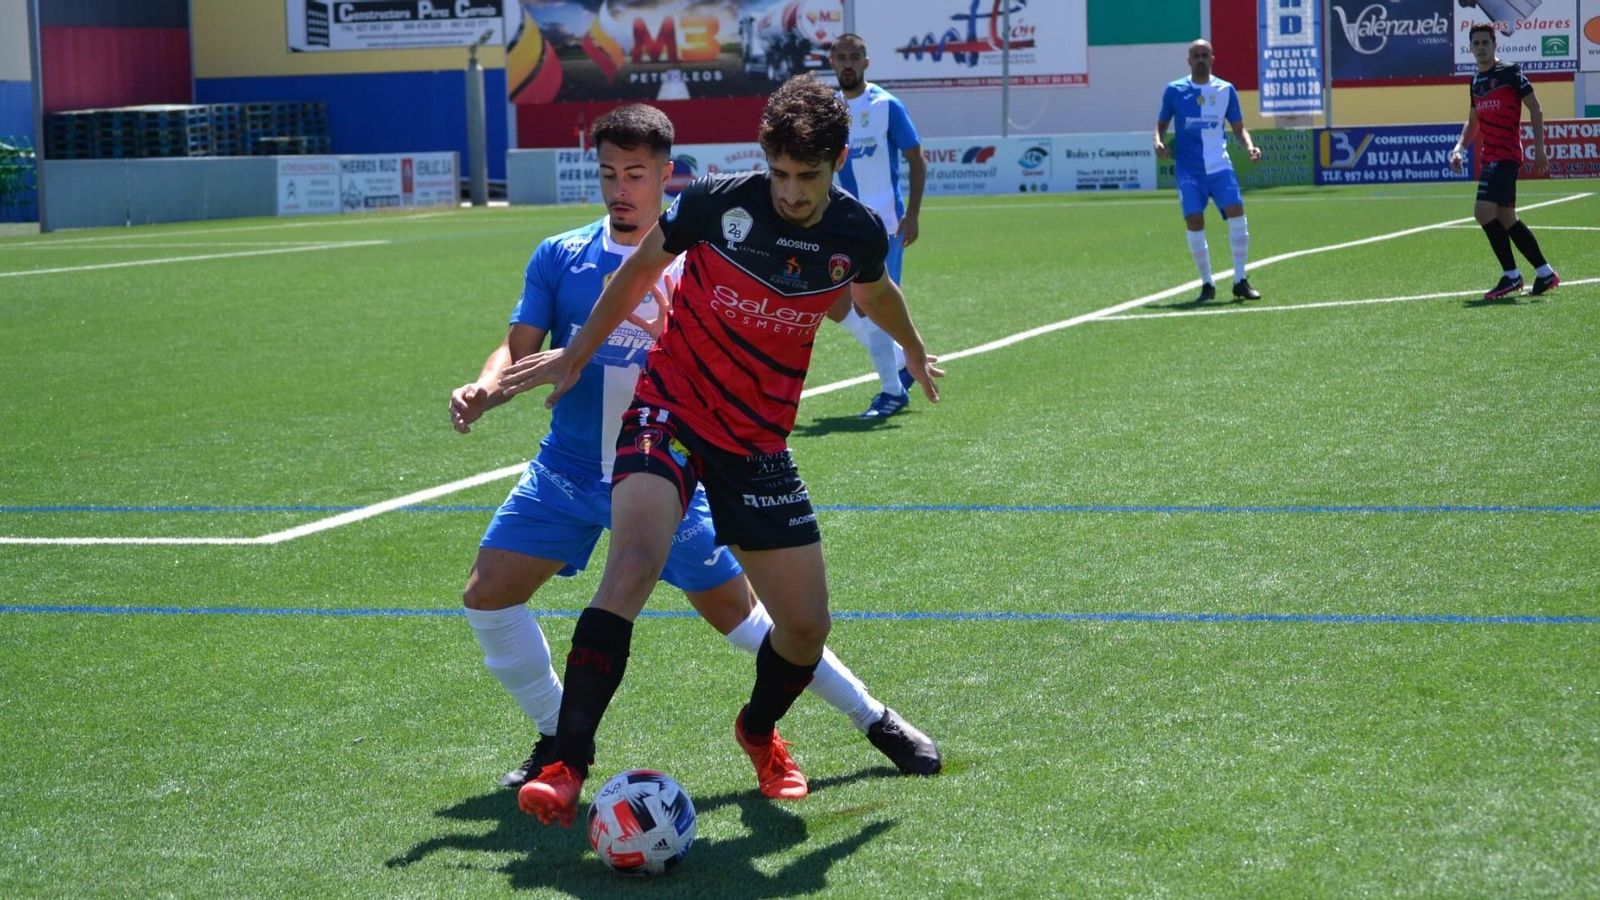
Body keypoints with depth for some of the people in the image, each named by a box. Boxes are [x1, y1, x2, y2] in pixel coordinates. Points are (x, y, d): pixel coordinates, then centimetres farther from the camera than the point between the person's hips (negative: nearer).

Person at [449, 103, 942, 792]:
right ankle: (560, 736, 13)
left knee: (737, 613, -2)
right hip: (566, 470, 3)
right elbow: (519, 349, -3)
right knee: (487, 596, -7)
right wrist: (482, 392, -24)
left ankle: (873, 718, 14)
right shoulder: (559, 258, 1)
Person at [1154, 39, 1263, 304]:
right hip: (1188, 169, -1)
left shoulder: (1226, 90, 6)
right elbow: (1162, 123, 12)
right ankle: (1207, 285, 5)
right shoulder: (1174, 91, 4)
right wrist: (1159, 142, -9)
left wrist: (1249, 146, -7)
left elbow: (1238, 127, 12)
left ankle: (1240, 281, -4)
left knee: (1236, 211, -15)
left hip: (1219, 165, 1)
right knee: (1194, 222, -9)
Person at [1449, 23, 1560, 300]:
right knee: (1506, 219, 10)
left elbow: (1535, 109, -8)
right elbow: (1473, 122, 25)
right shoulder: (1477, 81, 15)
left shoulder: (1510, 72, -7)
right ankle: (1545, 273, 18)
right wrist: (1460, 147, 9)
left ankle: (1511, 275, -10)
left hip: (1506, 155, -9)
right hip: (1490, 157, 9)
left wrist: (1539, 149, -13)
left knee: (1483, 211, -18)